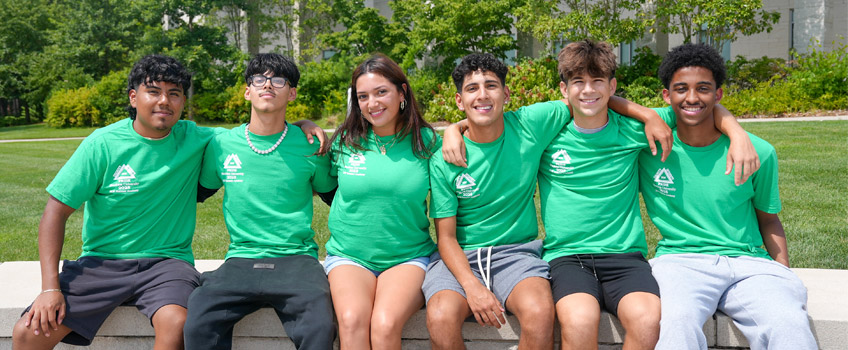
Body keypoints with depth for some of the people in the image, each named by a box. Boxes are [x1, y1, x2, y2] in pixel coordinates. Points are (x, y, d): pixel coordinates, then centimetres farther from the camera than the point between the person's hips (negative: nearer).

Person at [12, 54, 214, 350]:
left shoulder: (194, 140, 0)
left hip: (165, 260, 0)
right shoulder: (102, 143, -4)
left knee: (176, 324, -32)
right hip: (102, 261, 1)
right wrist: (50, 288, -11)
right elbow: (56, 211, -4)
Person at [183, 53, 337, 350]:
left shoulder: (309, 147, 4)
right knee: (198, 324, -27)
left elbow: (332, 193, 21)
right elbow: (201, 188, 25)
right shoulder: (222, 144, 8)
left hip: (296, 258, -1)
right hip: (241, 259, 2)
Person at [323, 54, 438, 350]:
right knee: (351, 320, -30)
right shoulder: (344, 142, 5)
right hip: (349, 256, 1)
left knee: (386, 324, -31)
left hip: (409, 256, -1)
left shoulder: (426, 141, 2)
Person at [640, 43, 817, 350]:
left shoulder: (758, 152, 7)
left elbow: (768, 219, 18)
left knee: (789, 324, -31)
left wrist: (784, 274, 4)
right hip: (680, 260, -2)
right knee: (677, 320, -39)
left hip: (747, 260, 3)